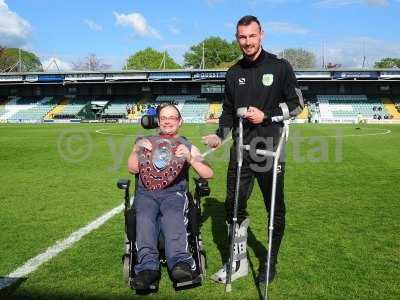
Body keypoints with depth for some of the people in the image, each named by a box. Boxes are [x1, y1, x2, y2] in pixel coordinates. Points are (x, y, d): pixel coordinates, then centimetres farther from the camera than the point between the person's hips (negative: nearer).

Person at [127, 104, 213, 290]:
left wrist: (189, 158, -7)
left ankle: (180, 263, -51)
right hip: (146, 192, 1)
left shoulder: (188, 147, 22)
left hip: (174, 192, -1)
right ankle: (148, 265, -43)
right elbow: (133, 169, 15)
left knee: (172, 217, -35)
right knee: (144, 218, -33)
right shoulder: (145, 141, 27)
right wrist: (137, 149, -3)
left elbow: (208, 174, 10)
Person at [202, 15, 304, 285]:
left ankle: (271, 263, 24)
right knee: (233, 206, 2)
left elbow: (297, 104, 0)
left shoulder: (279, 67, -1)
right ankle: (239, 262, 18)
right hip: (241, 150, 4)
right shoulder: (234, 73, 12)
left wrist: (266, 115, -13)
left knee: (275, 210, 6)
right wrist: (220, 135, 0)